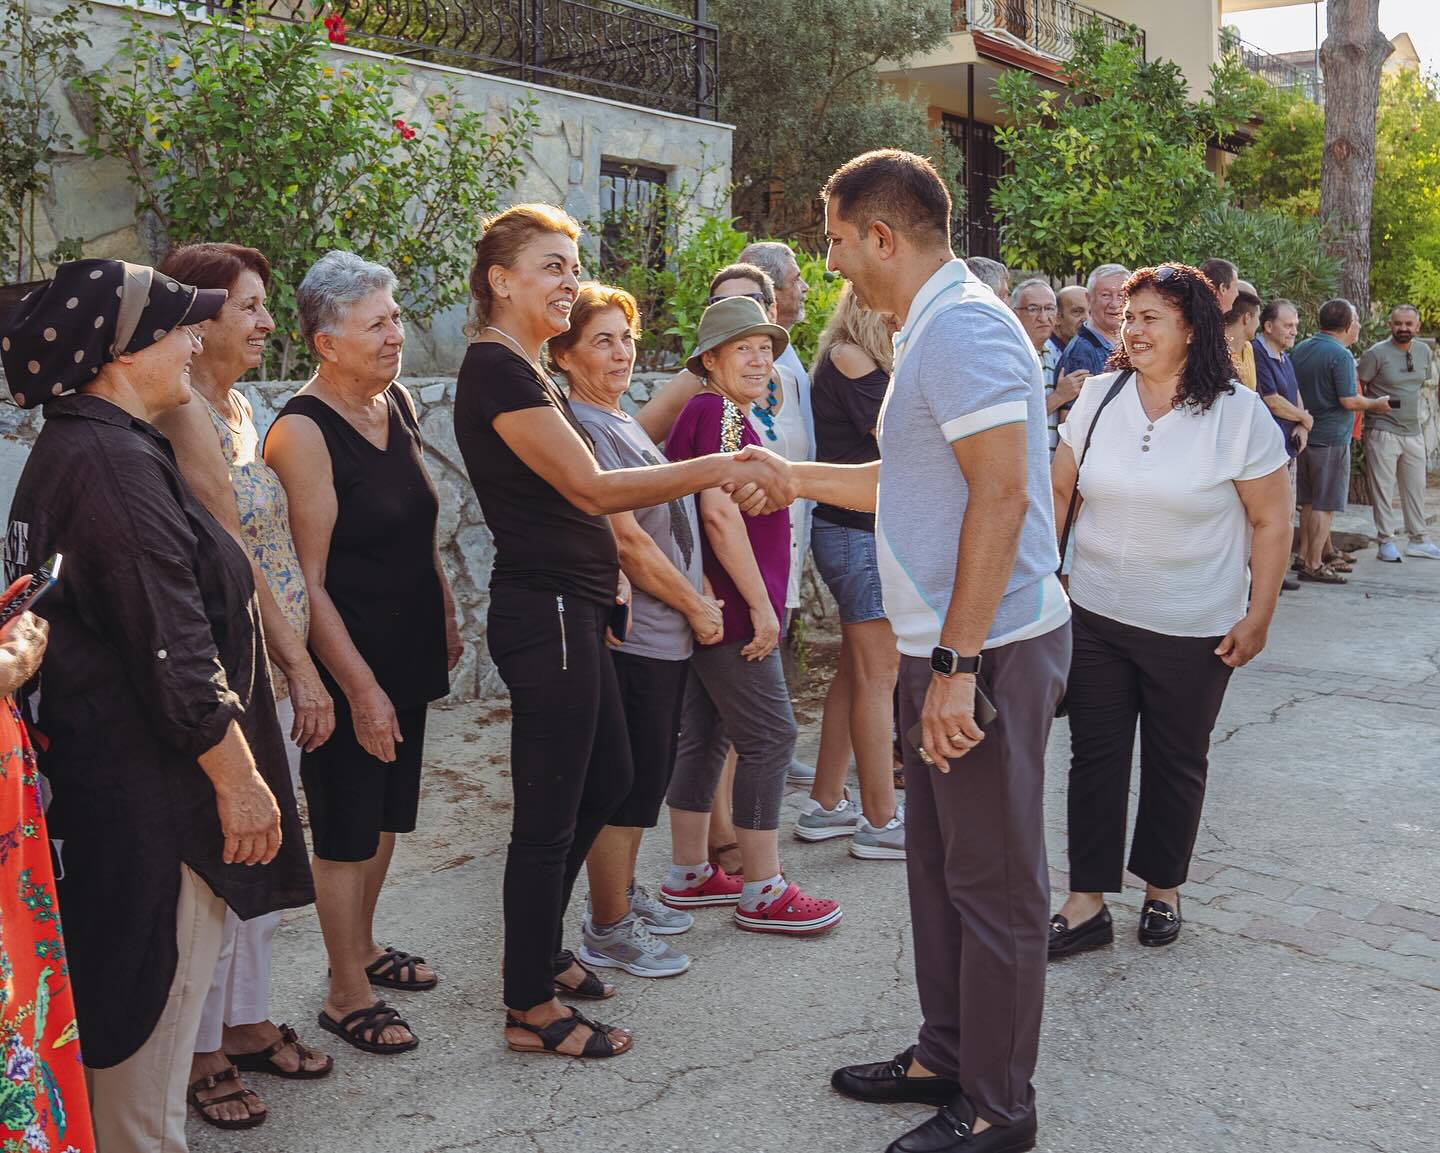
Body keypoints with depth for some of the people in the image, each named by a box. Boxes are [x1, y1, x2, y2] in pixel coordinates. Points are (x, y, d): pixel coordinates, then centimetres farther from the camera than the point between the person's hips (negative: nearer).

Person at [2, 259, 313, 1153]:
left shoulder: (74, 448, 12)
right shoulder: (115, 460, -21)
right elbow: (175, 653, -23)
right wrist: (238, 779, -15)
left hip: (105, 769, 10)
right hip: (151, 793, -10)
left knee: (129, 997, 21)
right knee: (154, 997, 3)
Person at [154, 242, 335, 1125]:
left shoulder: (238, 407, 13)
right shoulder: (186, 415, -15)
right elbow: (231, 556, -17)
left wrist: (297, 664, 11)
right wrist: (303, 668, -12)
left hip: (274, 668, 9)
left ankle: (245, 1019, 31)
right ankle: (199, 1051, 17)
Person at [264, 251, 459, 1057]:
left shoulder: (398, 402, 5)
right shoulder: (303, 432, -19)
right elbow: (307, 583, -20)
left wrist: (446, 615, 17)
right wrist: (360, 688, -20)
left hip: (409, 651, 8)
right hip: (349, 666, -8)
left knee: (388, 813, 20)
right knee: (348, 830, 4)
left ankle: (363, 948, 39)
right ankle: (347, 997, 20)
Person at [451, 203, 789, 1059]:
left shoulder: (525, 369, 15)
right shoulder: (496, 370, -16)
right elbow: (591, 488, -21)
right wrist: (713, 469, -22)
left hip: (571, 610, 11)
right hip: (545, 613, -11)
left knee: (609, 779, 21)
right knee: (550, 816, 0)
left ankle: (541, 949, 37)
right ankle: (531, 1010, 15)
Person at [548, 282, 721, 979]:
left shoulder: (623, 422, 15)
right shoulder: (578, 430, -16)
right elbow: (626, 540, -19)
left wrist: (697, 596, 10)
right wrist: (695, 607, -10)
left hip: (666, 633, 10)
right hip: (630, 634, -10)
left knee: (649, 775, 19)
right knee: (626, 785, 0)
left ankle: (621, 893, 34)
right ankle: (609, 930, 13)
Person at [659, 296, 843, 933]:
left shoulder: (723, 413, 17)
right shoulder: (718, 411, -14)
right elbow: (719, 512, -23)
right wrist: (760, 605, -20)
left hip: (711, 608, 10)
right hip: (731, 607, -10)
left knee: (704, 735, 14)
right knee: (770, 737, -4)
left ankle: (688, 875, 23)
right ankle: (763, 893, 4)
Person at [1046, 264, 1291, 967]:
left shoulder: (1238, 414, -9)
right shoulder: (1100, 397, 0)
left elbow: (1271, 522, -5)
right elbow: (1061, 490, 8)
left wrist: (1257, 617, -7)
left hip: (1194, 630, -2)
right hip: (1096, 617, 3)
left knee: (1176, 763, 12)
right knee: (1094, 756, 5)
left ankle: (1163, 888, 32)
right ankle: (1086, 904, 14)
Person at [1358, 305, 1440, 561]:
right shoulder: (1377, 353, -12)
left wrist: (1408, 403, 15)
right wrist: (1373, 405, -16)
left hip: (1413, 432, 6)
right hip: (1383, 432, -6)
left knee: (1415, 487, 12)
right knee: (1383, 489, -1)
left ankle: (1419, 540, 22)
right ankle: (1386, 541, 9)